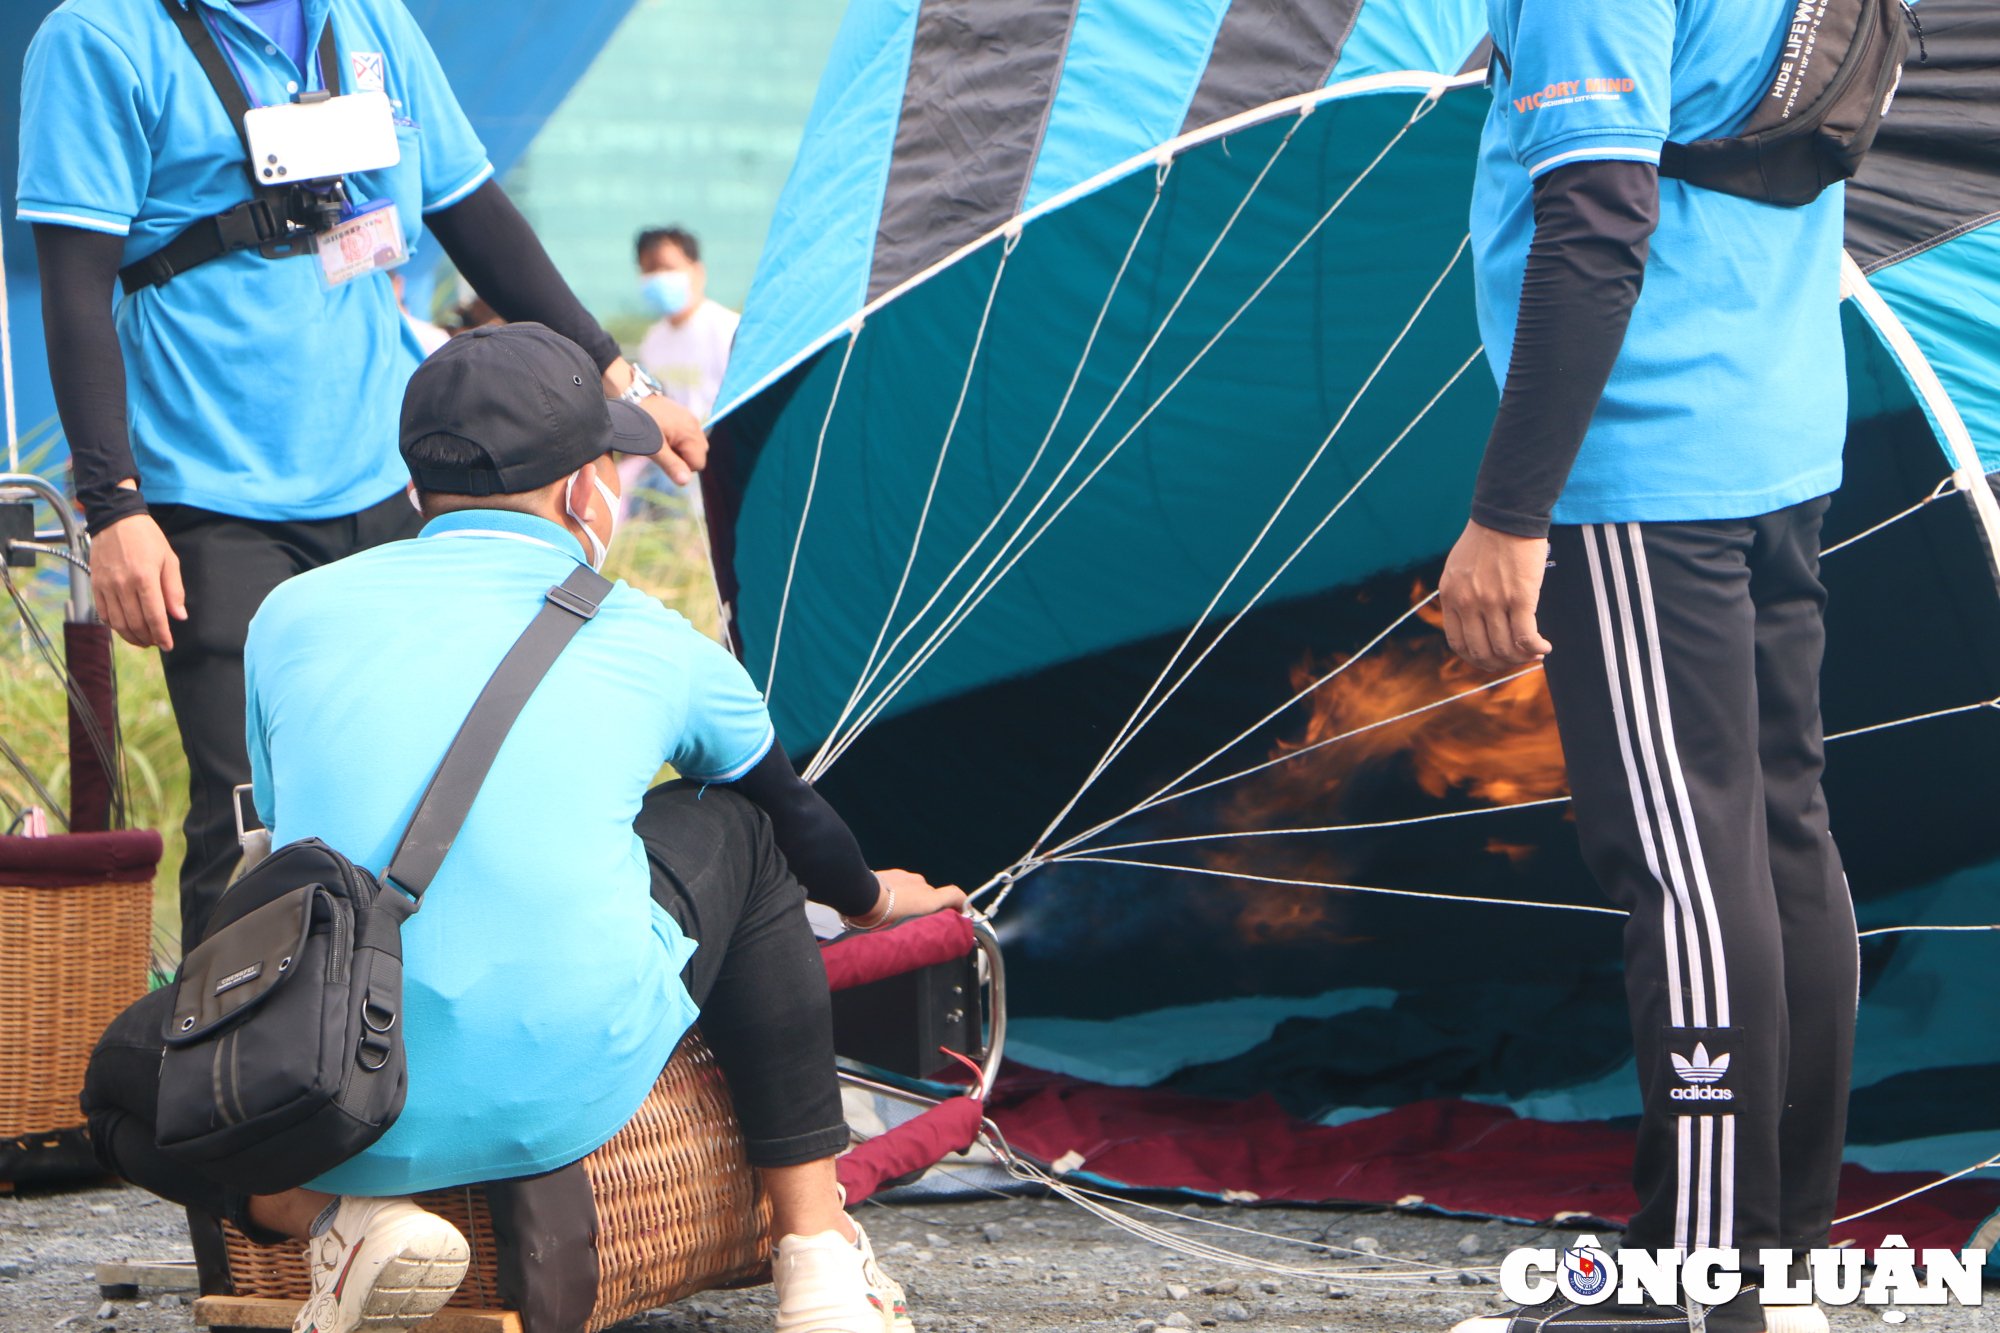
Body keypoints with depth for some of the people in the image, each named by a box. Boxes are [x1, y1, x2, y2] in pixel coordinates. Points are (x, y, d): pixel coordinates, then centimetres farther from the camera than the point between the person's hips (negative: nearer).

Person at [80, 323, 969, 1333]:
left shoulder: (294, 616, 14)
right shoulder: (652, 643, 14)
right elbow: (792, 811, 34)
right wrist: (870, 897, 59)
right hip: (574, 1092, 0)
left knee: (129, 1070, 32)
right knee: (734, 828, 29)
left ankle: (333, 1218, 2)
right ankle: (815, 1251, 25)